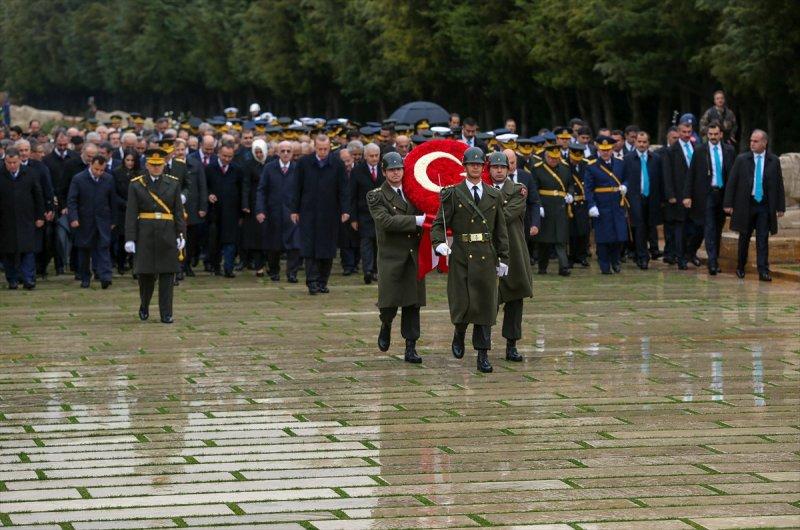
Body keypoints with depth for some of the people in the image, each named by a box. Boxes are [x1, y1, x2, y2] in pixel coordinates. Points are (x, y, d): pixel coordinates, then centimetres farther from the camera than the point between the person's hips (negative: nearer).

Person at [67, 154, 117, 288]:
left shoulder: (109, 180, 3)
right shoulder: (78, 179, -5)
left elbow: (113, 201, 10)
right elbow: (71, 200, -7)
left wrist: (113, 220, 10)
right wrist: (73, 218, -18)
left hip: (103, 221, 1)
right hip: (84, 221, -1)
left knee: (104, 247, -10)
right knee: (84, 250, 6)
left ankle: (105, 277, -16)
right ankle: (85, 278, 16)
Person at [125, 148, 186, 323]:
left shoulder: (173, 183, 7)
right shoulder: (136, 184, 3)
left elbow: (179, 211, 6)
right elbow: (131, 214, -1)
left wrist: (181, 235, -1)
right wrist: (130, 238, -7)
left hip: (167, 234, 1)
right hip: (145, 234, -1)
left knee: (167, 274, -2)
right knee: (145, 273, 3)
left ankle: (166, 314, 1)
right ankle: (144, 306, 27)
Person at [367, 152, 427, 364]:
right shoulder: (376, 196, -3)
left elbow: (425, 214, 20)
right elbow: (386, 221, -17)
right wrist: (417, 220, -20)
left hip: (413, 256, 4)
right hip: (391, 256, -4)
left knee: (413, 303, 4)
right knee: (389, 302, -4)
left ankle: (411, 348, 8)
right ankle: (386, 326, 30)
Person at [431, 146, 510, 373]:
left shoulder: (494, 195, 12)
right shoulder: (453, 194, 2)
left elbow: (501, 229, 13)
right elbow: (439, 224, -1)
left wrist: (503, 258, 8)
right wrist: (439, 243, -21)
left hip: (486, 257, 2)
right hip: (460, 257, -2)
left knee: (485, 304, 1)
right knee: (462, 304, -5)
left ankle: (483, 355, 6)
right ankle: (459, 335, 27)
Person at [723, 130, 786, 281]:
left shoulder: (774, 161, 3)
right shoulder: (742, 159, 0)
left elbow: (779, 185, 6)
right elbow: (731, 182, 1)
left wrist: (780, 207, 3)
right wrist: (728, 204, -5)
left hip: (765, 206, 0)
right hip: (745, 205, 0)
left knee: (763, 240, -5)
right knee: (744, 238, 10)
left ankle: (763, 271, -7)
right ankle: (740, 267, 25)